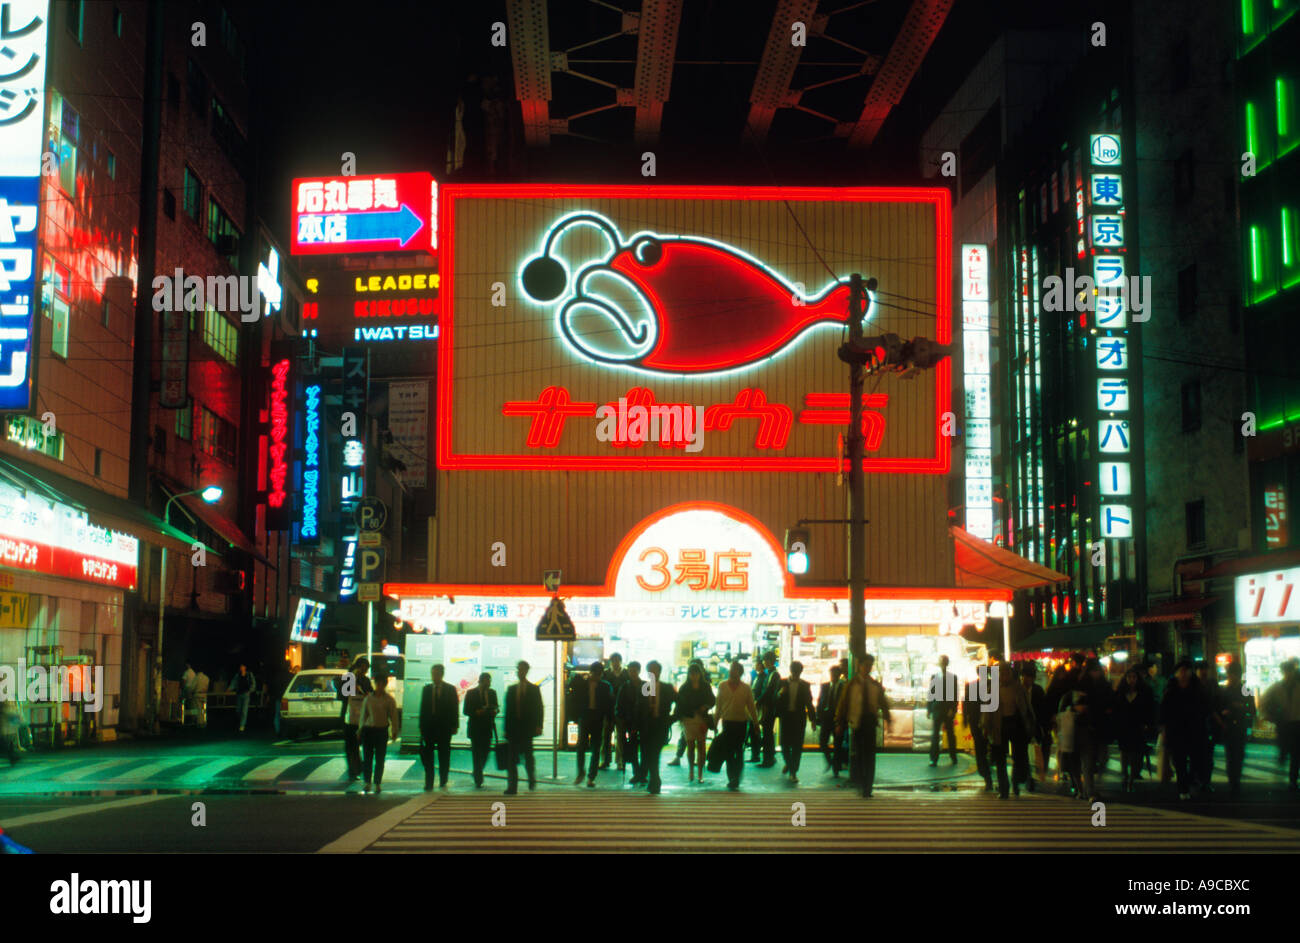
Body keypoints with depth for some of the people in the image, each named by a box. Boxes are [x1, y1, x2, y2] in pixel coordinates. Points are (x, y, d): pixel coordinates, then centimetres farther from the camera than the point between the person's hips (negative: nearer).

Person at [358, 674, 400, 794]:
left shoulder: (389, 699, 1)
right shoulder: (368, 698, 6)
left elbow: (394, 716, 2)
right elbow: (363, 714, 12)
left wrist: (395, 731, -2)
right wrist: (361, 729, 10)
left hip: (382, 730, -2)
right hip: (368, 729, 2)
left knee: (380, 759, 3)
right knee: (367, 758, 4)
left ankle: (378, 784, 12)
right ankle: (367, 783, 16)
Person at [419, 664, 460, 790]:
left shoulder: (450, 689, 2)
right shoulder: (427, 689, 9)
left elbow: (455, 708, 1)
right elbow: (423, 708, 9)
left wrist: (454, 725, -5)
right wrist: (421, 726, 4)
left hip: (444, 728, -2)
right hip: (429, 727, 2)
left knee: (444, 756, 4)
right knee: (427, 756, 0)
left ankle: (443, 782, 12)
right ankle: (429, 783, 5)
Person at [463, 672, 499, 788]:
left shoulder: (492, 693, 9)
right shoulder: (470, 693, -2)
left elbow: (495, 707, 16)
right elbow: (466, 711, -3)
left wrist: (494, 711, -7)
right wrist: (477, 712, -20)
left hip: (488, 727, 4)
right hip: (475, 728, -4)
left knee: (485, 753, 3)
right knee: (476, 754, -4)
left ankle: (477, 774, 28)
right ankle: (478, 780, -1)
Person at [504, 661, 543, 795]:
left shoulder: (534, 689, 3)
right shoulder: (511, 689, 11)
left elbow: (539, 708, 1)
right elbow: (508, 709, 11)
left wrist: (538, 726, -10)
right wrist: (506, 728, 5)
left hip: (527, 728, -2)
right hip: (513, 729, 2)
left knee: (528, 756, 3)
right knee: (511, 758, -4)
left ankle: (532, 779, 29)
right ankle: (512, 787, -3)